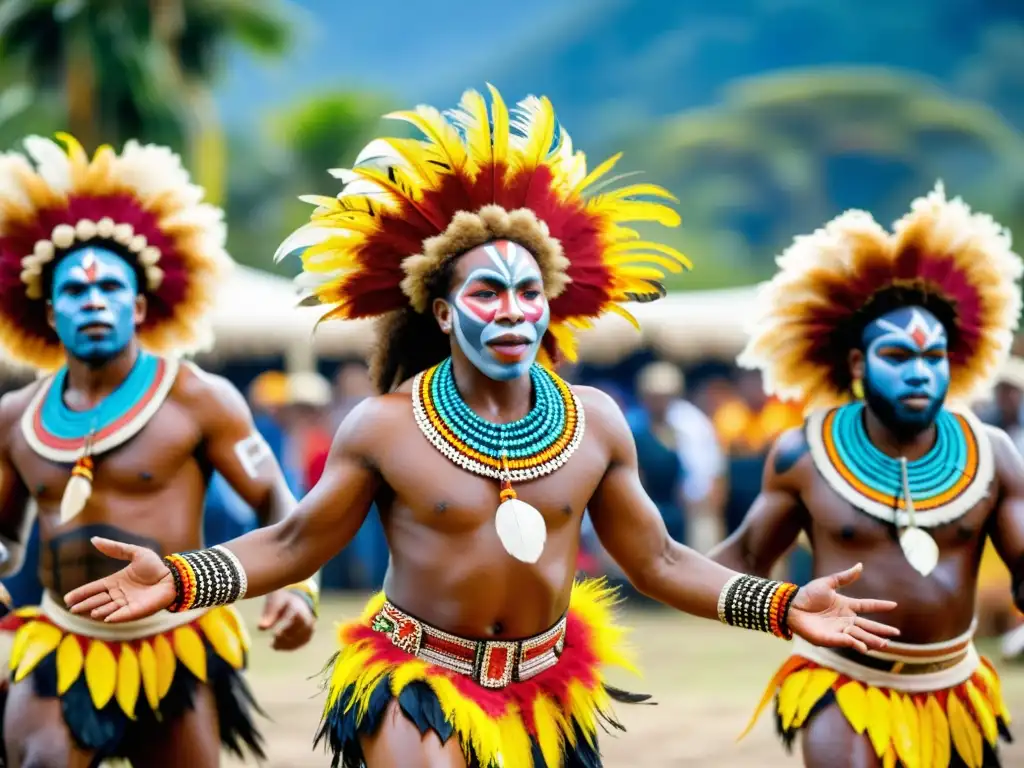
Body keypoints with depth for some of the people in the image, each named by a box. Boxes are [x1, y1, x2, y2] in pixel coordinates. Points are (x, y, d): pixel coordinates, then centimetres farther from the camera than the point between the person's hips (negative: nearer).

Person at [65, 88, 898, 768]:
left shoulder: (595, 422, -2)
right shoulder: (385, 425, -9)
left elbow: (657, 560, 5)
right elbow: (295, 544, -2)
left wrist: (783, 605, -4)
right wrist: (179, 579, -16)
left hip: (543, 688, 3)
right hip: (417, 680, -3)